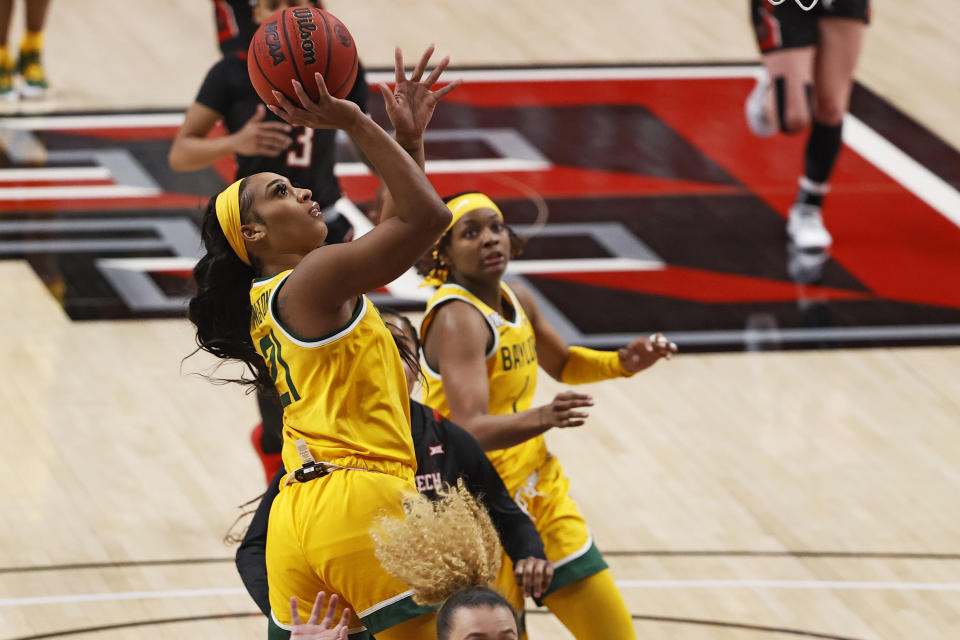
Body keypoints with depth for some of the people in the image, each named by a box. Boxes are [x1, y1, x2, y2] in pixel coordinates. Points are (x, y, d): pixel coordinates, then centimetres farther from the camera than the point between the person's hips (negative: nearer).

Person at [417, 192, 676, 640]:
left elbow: (563, 364, 26)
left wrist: (623, 362, 8)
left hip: (538, 492, 8)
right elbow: (470, 431, -34)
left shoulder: (517, 301, 5)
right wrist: (541, 419, -51)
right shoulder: (457, 318, -22)